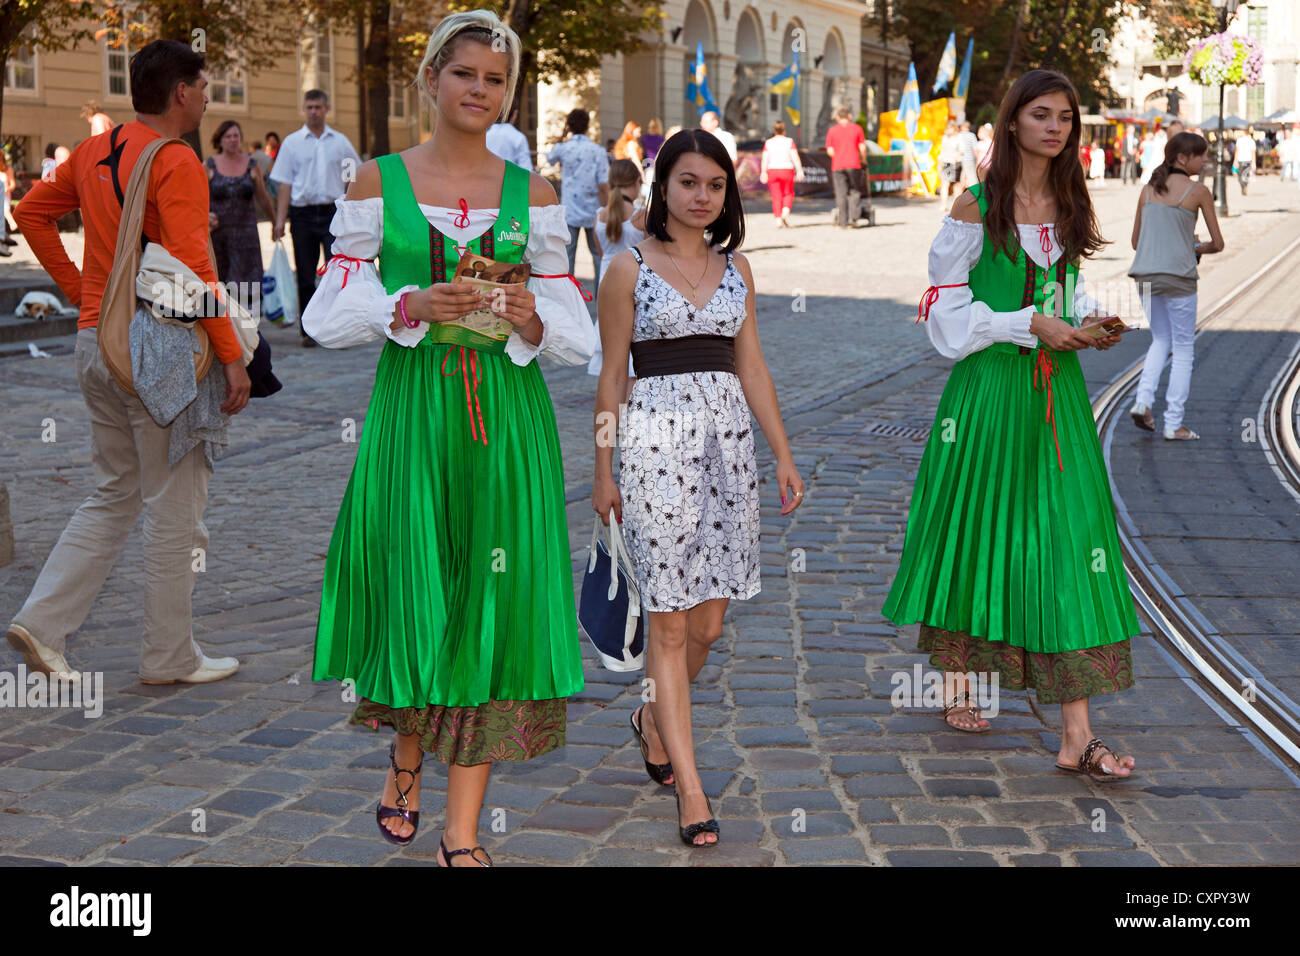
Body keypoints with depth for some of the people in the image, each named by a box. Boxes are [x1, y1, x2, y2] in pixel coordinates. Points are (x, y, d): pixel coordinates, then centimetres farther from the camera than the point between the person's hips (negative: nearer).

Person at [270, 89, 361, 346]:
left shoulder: (340, 142, 9)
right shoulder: (292, 143, 6)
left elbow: (353, 179, 14)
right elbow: (285, 184, 4)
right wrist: (280, 220, -3)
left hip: (333, 212, 0)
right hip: (303, 213, 0)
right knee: (305, 275, 4)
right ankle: (309, 331, 13)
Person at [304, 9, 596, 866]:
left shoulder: (532, 192, 8)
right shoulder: (378, 182, 5)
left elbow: (574, 328, 8)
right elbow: (330, 313, 2)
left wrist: (531, 320, -13)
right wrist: (410, 306, -14)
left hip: (507, 415, 1)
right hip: (411, 407, -1)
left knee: (491, 600, -2)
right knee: (414, 591, 3)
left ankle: (462, 834, 6)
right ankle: (407, 758, 34)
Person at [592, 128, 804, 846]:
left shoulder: (734, 267, 13)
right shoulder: (630, 267, 0)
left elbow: (751, 365, 15)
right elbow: (611, 374, 1)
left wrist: (784, 455, 12)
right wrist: (603, 472, 0)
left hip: (727, 436, 5)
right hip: (655, 436, -5)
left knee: (708, 620, 7)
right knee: (669, 620, -3)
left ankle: (654, 722, 35)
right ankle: (689, 787, 1)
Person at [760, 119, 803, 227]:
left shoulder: (768, 143, 2)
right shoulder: (789, 141, -1)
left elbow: (765, 159, -5)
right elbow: (795, 157, -9)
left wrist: (763, 173, -7)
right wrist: (799, 170, -10)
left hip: (772, 171, 1)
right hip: (787, 170, -1)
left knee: (776, 197, 5)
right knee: (788, 194, 16)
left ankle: (778, 220, -3)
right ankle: (785, 212, -7)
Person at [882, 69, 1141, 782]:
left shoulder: (1071, 205, 11)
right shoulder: (977, 206, -4)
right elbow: (948, 307, -6)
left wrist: (1090, 326, 1)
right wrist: (1030, 324, -14)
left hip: (1057, 389, 4)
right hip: (989, 384, -4)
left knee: (1069, 541, -5)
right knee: (974, 530, 7)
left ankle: (1076, 736, -6)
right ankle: (957, 680, 31)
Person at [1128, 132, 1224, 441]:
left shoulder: (1148, 190, 9)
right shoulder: (1199, 191, -6)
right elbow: (1218, 243, -2)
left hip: (1147, 275, 5)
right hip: (1178, 277, -5)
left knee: (1161, 342, 21)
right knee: (1183, 349, 7)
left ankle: (1143, 400, 0)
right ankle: (1174, 423, 7)